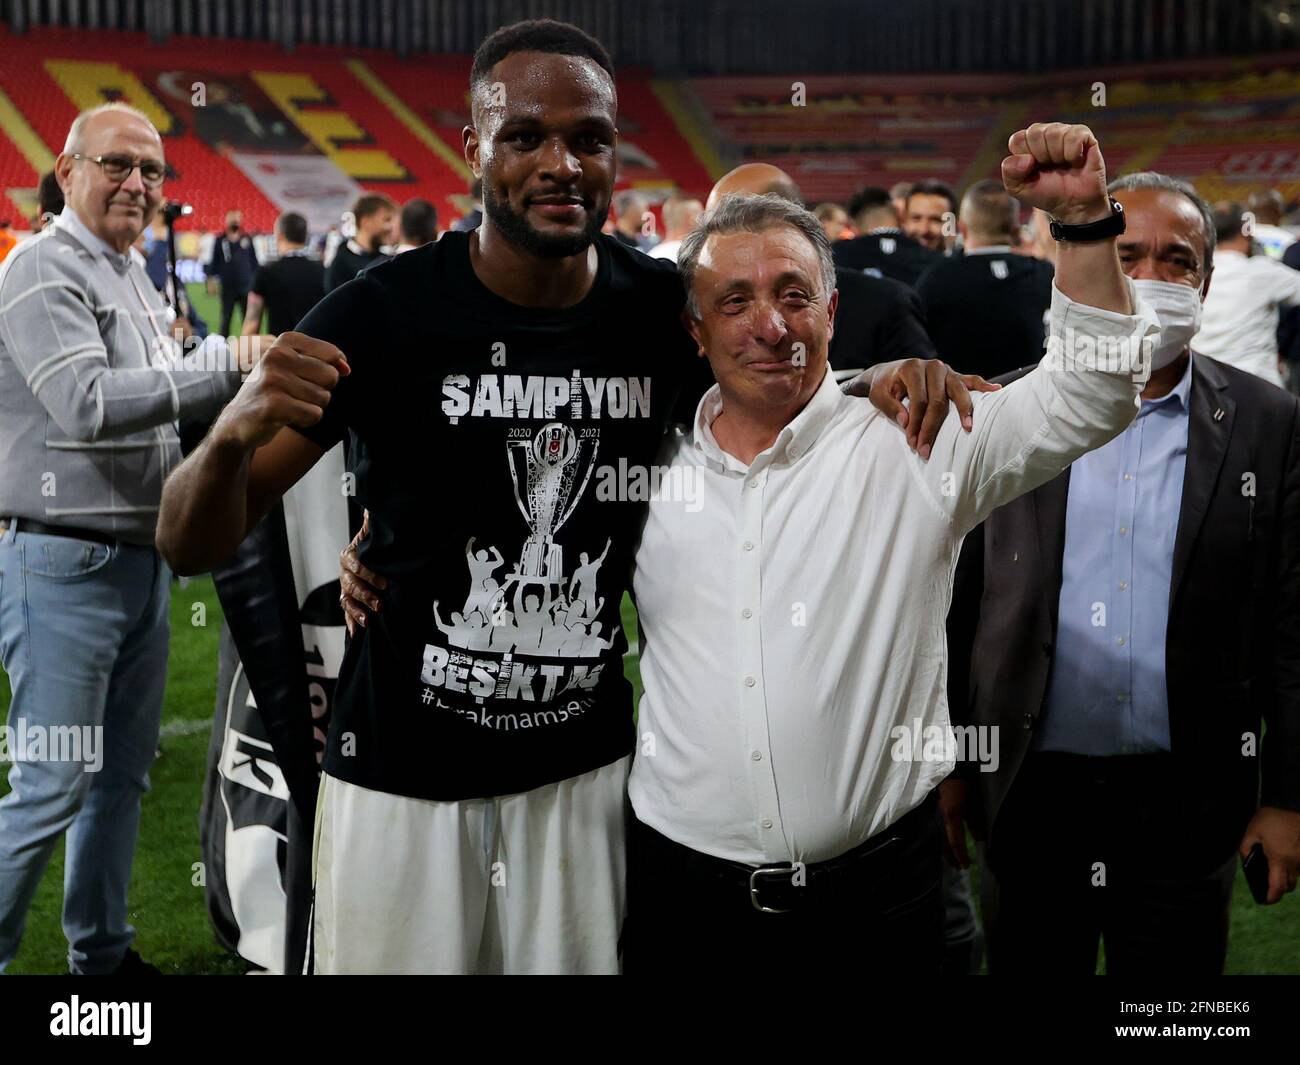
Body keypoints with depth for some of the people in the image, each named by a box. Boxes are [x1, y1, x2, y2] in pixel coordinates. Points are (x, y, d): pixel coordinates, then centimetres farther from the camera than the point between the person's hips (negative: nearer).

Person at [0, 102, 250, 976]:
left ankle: (102, 952, 28)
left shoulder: (135, 275, 15)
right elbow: (86, 406, -26)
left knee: (124, 774, 16)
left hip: (143, 558, 9)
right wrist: (229, 373, -29)